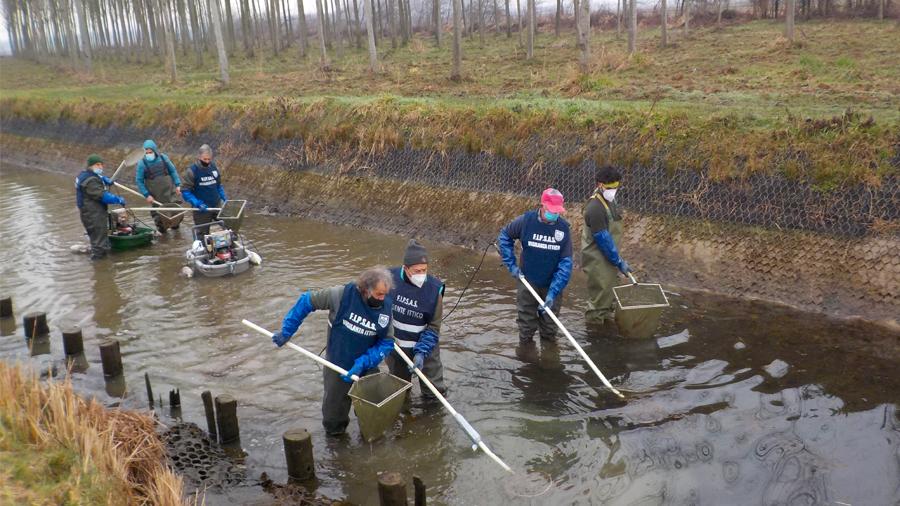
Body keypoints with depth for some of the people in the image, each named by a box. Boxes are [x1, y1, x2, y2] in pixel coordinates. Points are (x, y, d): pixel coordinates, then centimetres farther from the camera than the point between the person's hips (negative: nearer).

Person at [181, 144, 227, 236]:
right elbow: (185, 191, -13)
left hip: (217, 205, 4)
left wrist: (223, 197, 4)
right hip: (202, 209, -4)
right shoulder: (192, 171, -13)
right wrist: (197, 203, -23)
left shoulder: (214, 167, 1)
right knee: (203, 235, 8)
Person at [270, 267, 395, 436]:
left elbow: (387, 342, -10)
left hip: (367, 367, 1)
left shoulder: (385, 306, -16)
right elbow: (307, 301, -12)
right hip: (338, 366, -1)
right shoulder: (341, 295, -23)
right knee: (334, 417, 13)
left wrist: (363, 363, -22)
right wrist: (286, 331, -9)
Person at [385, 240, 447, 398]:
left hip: (424, 345, -2)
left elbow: (434, 326, -15)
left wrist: (421, 353, -25)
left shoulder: (434, 288, -20)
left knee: (435, 393, 6)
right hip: (393, 345, 2)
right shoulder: (390, 278, -18)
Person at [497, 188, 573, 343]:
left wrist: (553, 292, -20)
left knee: (550, 329, 15)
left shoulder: (563, 227, -13)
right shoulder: (526, 221, -15)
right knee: (526, 325, 13)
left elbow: (565, 263, -13)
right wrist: (511, 264, -5)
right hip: (528, 282, -1)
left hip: (552, 285, 1)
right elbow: (504, 236, 2)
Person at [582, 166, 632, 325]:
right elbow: (603, 240, -22)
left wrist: (617, 257, 21)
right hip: (597, 261, -9)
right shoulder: (595, 208, -25)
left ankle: (608, 320, 36)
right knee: (599, 299, 1)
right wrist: (619, 262, -15)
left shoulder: (610, 199, 5)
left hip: (609, 258, 9)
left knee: (611, 294, 20)